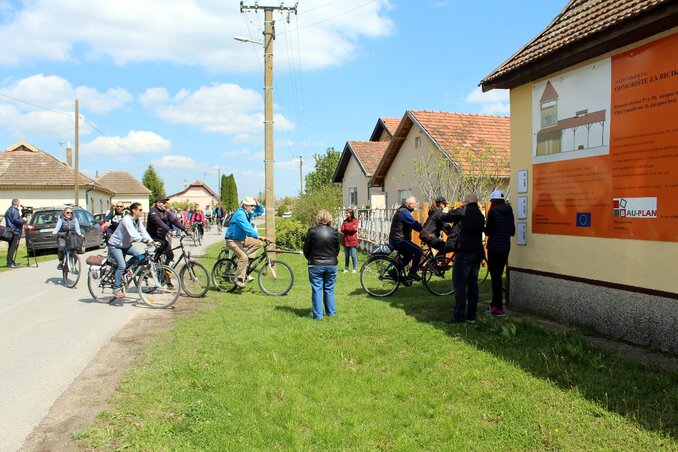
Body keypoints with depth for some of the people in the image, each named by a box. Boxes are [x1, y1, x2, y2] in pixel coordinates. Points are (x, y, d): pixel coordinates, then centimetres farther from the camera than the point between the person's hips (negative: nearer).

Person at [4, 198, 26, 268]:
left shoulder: (9, 210, 21)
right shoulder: (14, 211, -12)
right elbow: (15, 220, -21)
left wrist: (21, 218, 18)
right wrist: (23, 220, -7)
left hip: (10, 231, 10)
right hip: (15, 232, -10)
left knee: (11, 247, 14)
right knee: (13, 247, -10)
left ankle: (10, 262, 18)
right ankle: (10, 263, -11)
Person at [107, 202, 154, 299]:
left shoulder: (138, 220, 0)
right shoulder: (127, 219, -26)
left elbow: (143, 231, -8)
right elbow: (133, 233, -38)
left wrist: (151, 240, -22)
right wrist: (145, 240, -47)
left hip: (126, 245, 8)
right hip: (115, 245, -8)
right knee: (122, 265, -21)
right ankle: (116, 288, -8)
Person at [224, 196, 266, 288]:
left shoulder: (249, 213, 7)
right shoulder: (240, 214, -22)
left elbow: (260, 212, 21)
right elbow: (247, 227, -33)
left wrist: (258, 204, 1)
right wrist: (257, 236, -38)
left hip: (242, 239, 9)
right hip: (232, 240, -9)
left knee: (258, 243, -2)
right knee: (243, 256, -27)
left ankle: (244, 263, 0)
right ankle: (239, 278, -14)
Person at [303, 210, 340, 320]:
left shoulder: (312, 231, -9)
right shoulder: (334, 232, -2)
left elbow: (306, 249, -2)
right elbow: (337, 249, 7)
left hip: (316, 265, -2)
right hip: (331, 264, 2)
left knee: (317, 290, 4)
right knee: (329, 289, 15)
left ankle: (318, 315, 4)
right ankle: (331, 312, 20)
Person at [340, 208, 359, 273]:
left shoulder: (355, 221, -1)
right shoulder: (345, 221, 11)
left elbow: (355, 229, -15)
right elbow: (342, 229, -1)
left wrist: (346, 226, -5)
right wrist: (350, 228, -13)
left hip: (353, 241, -4)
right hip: (346, 241, 4)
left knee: (353, 255, -3)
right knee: (346, 256, 9)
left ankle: (354, 269, 7)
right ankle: (346, 268, 17)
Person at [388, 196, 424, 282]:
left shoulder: (402, 211, 18)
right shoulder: (404, 212, -16)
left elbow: (413, 224, 19)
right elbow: (415, 224, -25)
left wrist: (423, 230, 10)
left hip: (395, 240, 11)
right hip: (399, 240, -11)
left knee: (409, 255, 26)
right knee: (419, 251, -15)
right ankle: (412, 273, -11)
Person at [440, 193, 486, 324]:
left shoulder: (465, 210, -5)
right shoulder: (480, 215, 18)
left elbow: (444, 217, -6)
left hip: (464, 252, -8)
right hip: (478, 253, 8)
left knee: (460, 285, -6)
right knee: (472, 284, 11)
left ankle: (459, 316, -7)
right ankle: (471, 316, 14)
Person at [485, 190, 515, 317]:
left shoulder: (494, 212, -12)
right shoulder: (509, 212, 8)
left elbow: (488, 231, -12)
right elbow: (512, 232, 12)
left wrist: (484, 228, 7)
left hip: (494, 247, -7)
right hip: (505, 248, 7)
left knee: (495, 277, -2)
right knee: (498, 275, 16)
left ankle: (499, 308, -2)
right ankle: (494, 304, 24)